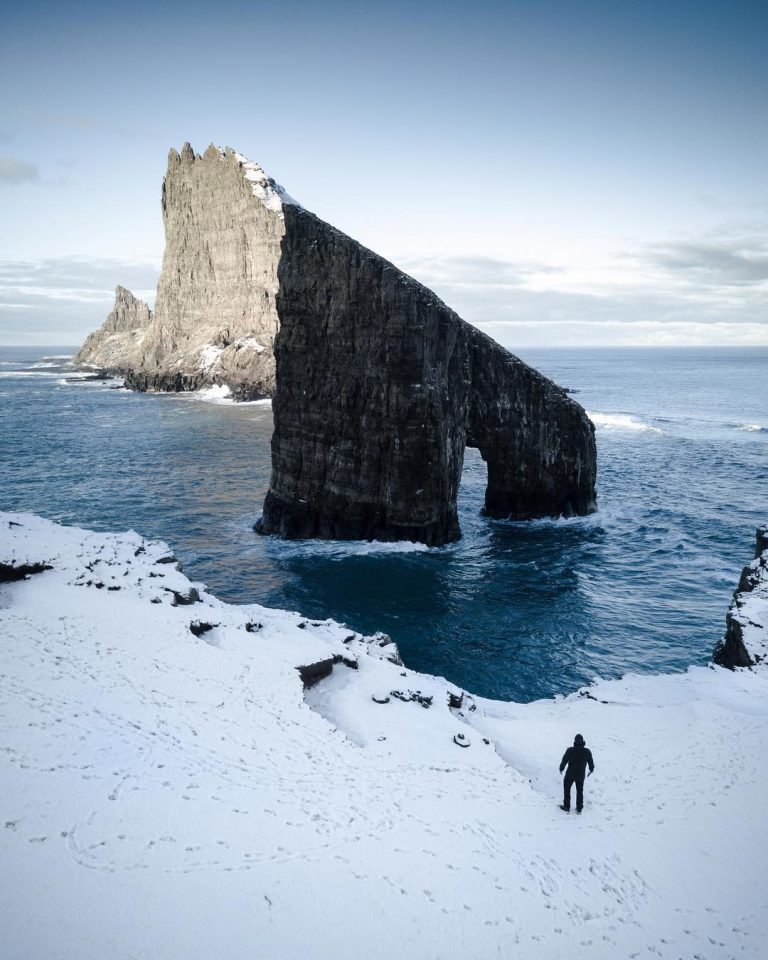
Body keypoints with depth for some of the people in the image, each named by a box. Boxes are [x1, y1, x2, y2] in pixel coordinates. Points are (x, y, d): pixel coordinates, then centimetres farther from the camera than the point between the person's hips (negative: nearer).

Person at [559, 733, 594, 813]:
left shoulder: (570, 750, -22)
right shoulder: (587, 752, -16)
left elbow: (564, 761, -11)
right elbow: (591, 763, -1)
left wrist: (561, 769, 8)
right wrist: (591, 770, 21)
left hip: (570, 775, -2)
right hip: (581, 776, 2)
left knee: (567, 789, 18)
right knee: (580, 791, 20)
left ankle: (567, 807, 25)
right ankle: (579, 809, 29)